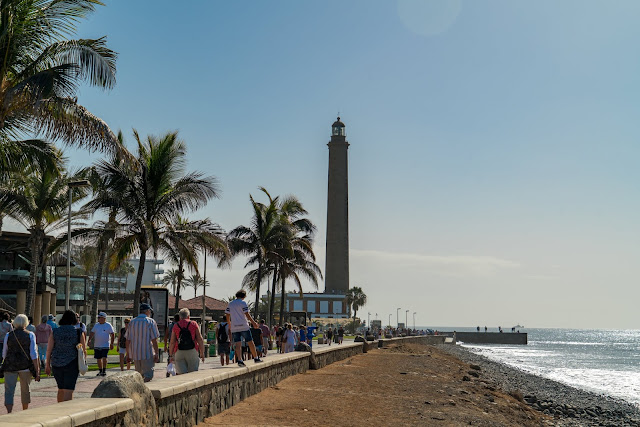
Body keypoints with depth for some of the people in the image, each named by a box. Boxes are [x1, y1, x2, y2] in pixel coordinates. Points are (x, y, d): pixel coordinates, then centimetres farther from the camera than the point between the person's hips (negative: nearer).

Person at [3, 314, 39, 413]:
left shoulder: (8, 335, 2)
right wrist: (37, 371, -6)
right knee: (25, 389, 16)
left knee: (9, 391, 0)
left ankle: (9, 412, -16)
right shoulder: (30, 335, -2)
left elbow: (4, 354, 9)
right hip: (26, 366, 0)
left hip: (10, 365, 0)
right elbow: (33, 354, -7)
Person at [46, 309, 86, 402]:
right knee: (68, 390, -3)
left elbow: (49, 349, -1)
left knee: (61, 389, 19)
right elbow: (84, 350, -2)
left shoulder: (55, 331, 0)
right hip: (72, 364, -3)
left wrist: (47, 365, 8)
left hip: (57, 364, 3)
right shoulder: (79, 332, -4)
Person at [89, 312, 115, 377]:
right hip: (97, 345, 5)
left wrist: (111, 343, -9)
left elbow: (112, 334, -3)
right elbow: (92, 333, 14)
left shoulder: (108, 325, -4)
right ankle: (100, 371, 21)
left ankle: (104, 371, -5)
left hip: (105, 345, -5)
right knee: (98, 359, 9)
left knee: (104, 358, -13)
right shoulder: (96, 325, 10)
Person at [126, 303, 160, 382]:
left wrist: (128, 353, 16)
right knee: (148, 376, -3)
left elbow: (128, 340, 8)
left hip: (135, 353, 5)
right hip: (147, 353, -5)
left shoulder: (132, 322, 8)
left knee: (139, 375, 18)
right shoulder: (150, 322, -6)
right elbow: (154, 340, -9)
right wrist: (157, 354, -5)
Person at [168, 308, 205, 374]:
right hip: (192, 351, -1)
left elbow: (172, 343, 4)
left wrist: (171, 355, 12)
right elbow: (200, 340, 1)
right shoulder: (194, 324, 5)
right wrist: (202, 354, 6)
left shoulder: (176, 326, 7)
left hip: (179, 352, 1)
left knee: (181, 374, 0)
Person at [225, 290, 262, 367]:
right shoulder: (243, 303, -5)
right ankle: (256, 358, 13)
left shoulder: (230, 304, 11)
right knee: (250, 342, 6)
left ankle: (239, 360, -16)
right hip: (243, 326, -4)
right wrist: (253, 322, -3)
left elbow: (227, 315, 12)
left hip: (234, 327, 4)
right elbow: (247, 314, -10)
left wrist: (229, 324, 24)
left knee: (238, 344, -2)